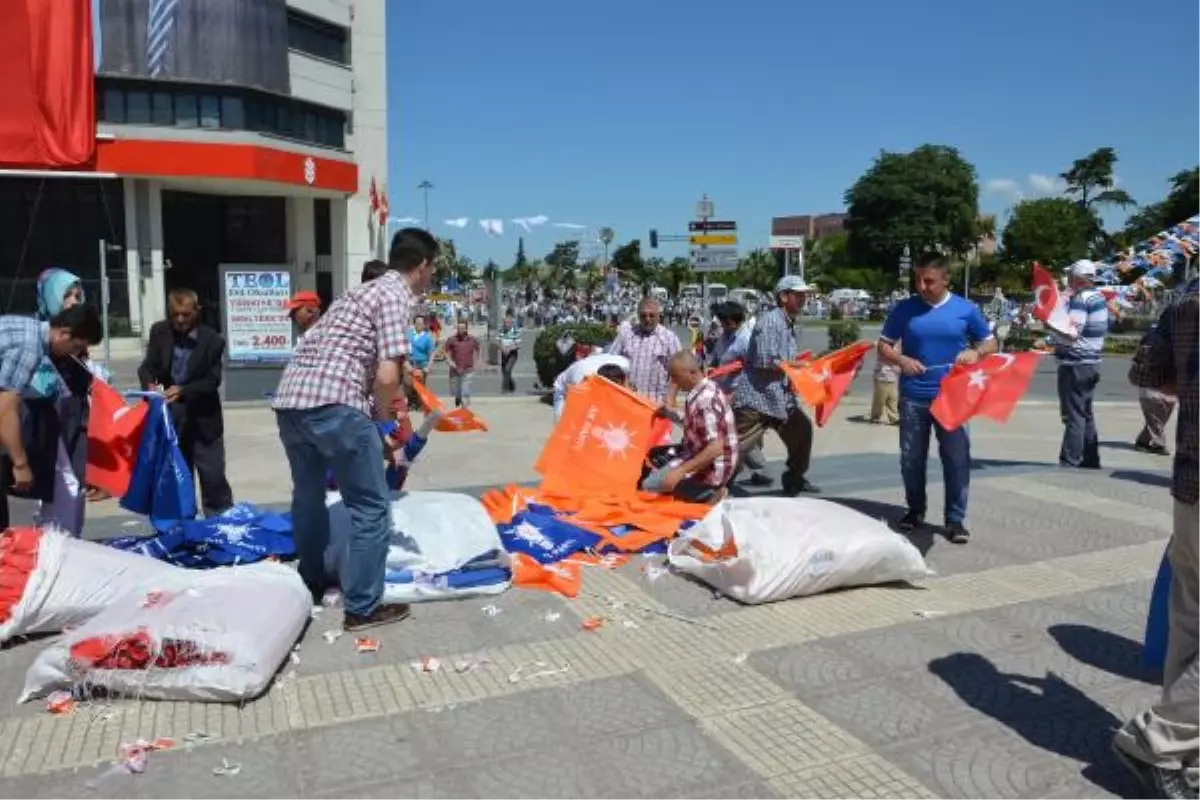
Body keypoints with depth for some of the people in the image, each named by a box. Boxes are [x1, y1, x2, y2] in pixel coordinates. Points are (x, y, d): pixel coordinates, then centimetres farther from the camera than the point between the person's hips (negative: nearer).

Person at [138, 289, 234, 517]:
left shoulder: (212, 340, -11)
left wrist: (183, 390, -29)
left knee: (213, 479, 0)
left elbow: (212, 381, -13)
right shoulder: (159, 332, -1)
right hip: (170, 418, 3)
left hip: (203, 420, -3)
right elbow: (147, 366, -5)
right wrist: (150, 384, -27)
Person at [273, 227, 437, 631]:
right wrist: (382, 421, 6)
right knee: (371, 508, 4)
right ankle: (363, 607, 11)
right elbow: (386, 375, -12)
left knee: (308, 496, 27)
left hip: (288, 400, 9)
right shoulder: (396, 295, -1)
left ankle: (311, 585, 44)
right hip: (332, 404, -9)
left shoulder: (364, 289, 25)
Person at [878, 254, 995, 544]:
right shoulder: (904, 308, 2)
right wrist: (901, 360, -14)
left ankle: (955, 519, 11)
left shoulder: (966, 309, 2)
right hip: (913, 397, 1)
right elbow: (883, 347, 7)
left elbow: (990, 344, 10)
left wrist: (975, 353, -12)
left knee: (957, 459, 1)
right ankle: (915, 510, 28)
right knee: (911, 458, 9)